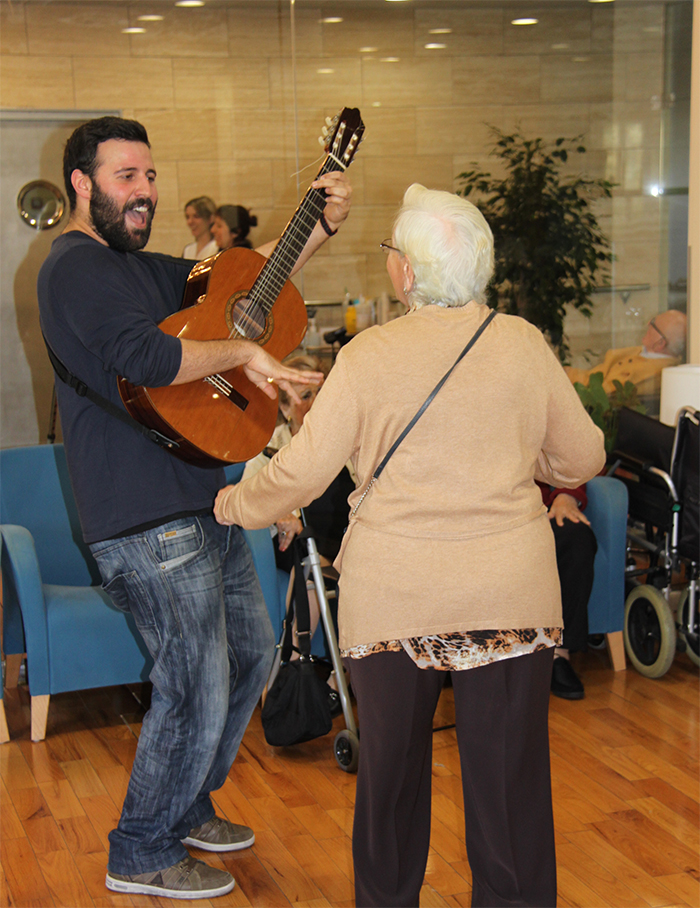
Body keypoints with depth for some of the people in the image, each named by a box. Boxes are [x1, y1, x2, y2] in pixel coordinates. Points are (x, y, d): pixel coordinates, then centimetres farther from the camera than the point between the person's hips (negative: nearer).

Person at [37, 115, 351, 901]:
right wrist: (242, 352, -19)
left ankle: (187, 806, 37)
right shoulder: (78, 266, -13)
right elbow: (144, 357, -29)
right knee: (196, 688, -4)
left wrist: (324, 224, 9)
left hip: (196, 503, 11)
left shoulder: (135, 267, 19)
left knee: (250, 652, 20)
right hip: (147, 520, -11)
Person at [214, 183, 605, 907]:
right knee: (509, 772, 9)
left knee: (391, 765, 17)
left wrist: (233, 506, 13)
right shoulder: (524, 343, -1)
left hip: (392, 594, -1)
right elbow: (583, 458, 8)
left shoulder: (368, 356, -8)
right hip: (511, 591, 1)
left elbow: (302, 472, -6)